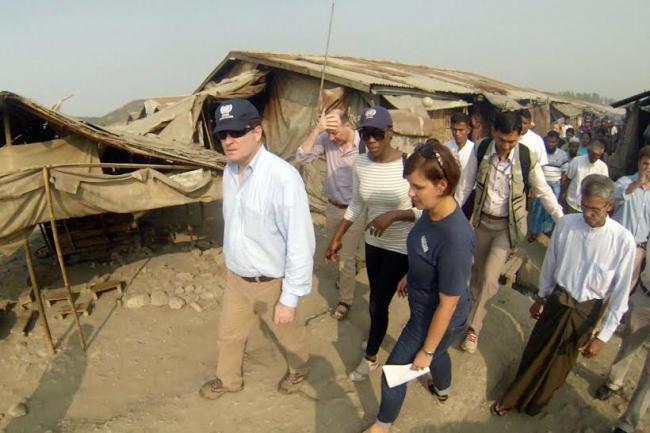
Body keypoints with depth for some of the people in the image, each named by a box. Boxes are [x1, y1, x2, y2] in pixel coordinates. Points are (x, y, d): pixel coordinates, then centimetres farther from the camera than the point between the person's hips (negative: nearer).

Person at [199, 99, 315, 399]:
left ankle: (299, 369, 55)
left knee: (288, 332, 23)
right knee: (228, 333, 26)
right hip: (235, 276, 6)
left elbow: (301, 242, -27)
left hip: (270, 282, -6)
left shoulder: (283, 177, -30)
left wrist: (290, 298, -22)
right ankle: (228, 379, 55)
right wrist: (231, 264, 17)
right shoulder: (230, 170, -5)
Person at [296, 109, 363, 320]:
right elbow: (302, 157, -19)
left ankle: (345, 300, 21)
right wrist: (316, 130, -28)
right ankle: (350, 271, 56)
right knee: (337, 249, 25)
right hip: (332, 207, 5)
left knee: (346, 256, 3)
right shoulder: (326, 140, -11)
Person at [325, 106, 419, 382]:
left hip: (401, 247, -5)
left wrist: (393, 215, -30)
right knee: (376, 299, 21)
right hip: (373, 242, 5)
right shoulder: (361, 164, -6)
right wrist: (337, 237, 7)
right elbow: (356, 205, 6)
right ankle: (377, 336, 50)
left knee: (378, 302, 4)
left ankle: (370, 358, 29)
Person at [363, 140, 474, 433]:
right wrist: (408, 276, 21)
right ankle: (442, 389, 68)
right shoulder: (431, 211, -16)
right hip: (424, 307, 7)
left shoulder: (455, 239, -39)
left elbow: (447, 305, -28)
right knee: (437, 351, 35)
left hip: (437, 318, -7)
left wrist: (426, 351, -16)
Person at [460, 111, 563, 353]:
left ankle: (473, 326, 10)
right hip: (482, 220, 3)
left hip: (508, 225, -2)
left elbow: (544, 191, -5)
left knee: (489, 278, -9)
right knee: (477, 274, 15)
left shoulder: (527, 157, -15)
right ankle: (477, 314, 38)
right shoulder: (481, 151, -11)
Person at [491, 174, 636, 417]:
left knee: (562, 360, 19)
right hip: (557, 300, 1)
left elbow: (621, 294, -14)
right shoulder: (566, 224, -14)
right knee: (535, 351, 16)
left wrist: (604, 336, -11)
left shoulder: (623, 240, -21)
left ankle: (534, 404, 46)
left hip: (587, 311, -1)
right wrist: (541, 297, 13)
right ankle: (512, 398, 41)